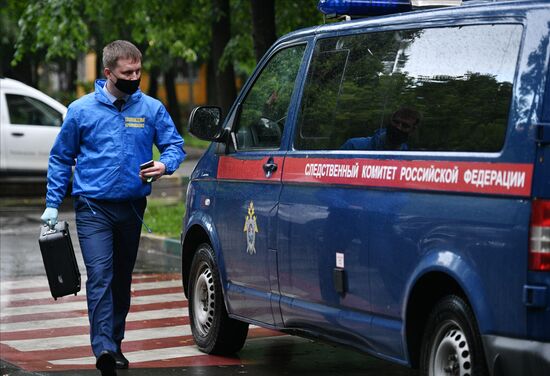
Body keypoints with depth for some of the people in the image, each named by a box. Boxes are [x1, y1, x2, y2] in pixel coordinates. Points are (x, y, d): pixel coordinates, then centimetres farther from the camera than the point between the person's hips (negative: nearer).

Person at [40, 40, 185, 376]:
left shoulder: (152, 108, 2)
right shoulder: (82, 110, -1)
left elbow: (175, 145, 8)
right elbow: (61, 159, 7)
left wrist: (165, 165, -16)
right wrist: (52, 205, 2)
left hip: (132, 207, 3)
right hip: (93, 207, -3)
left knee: (122, 278, 13)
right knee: (100, 275, -17)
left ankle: (115, 342, 26)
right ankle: (103, 348, -24)